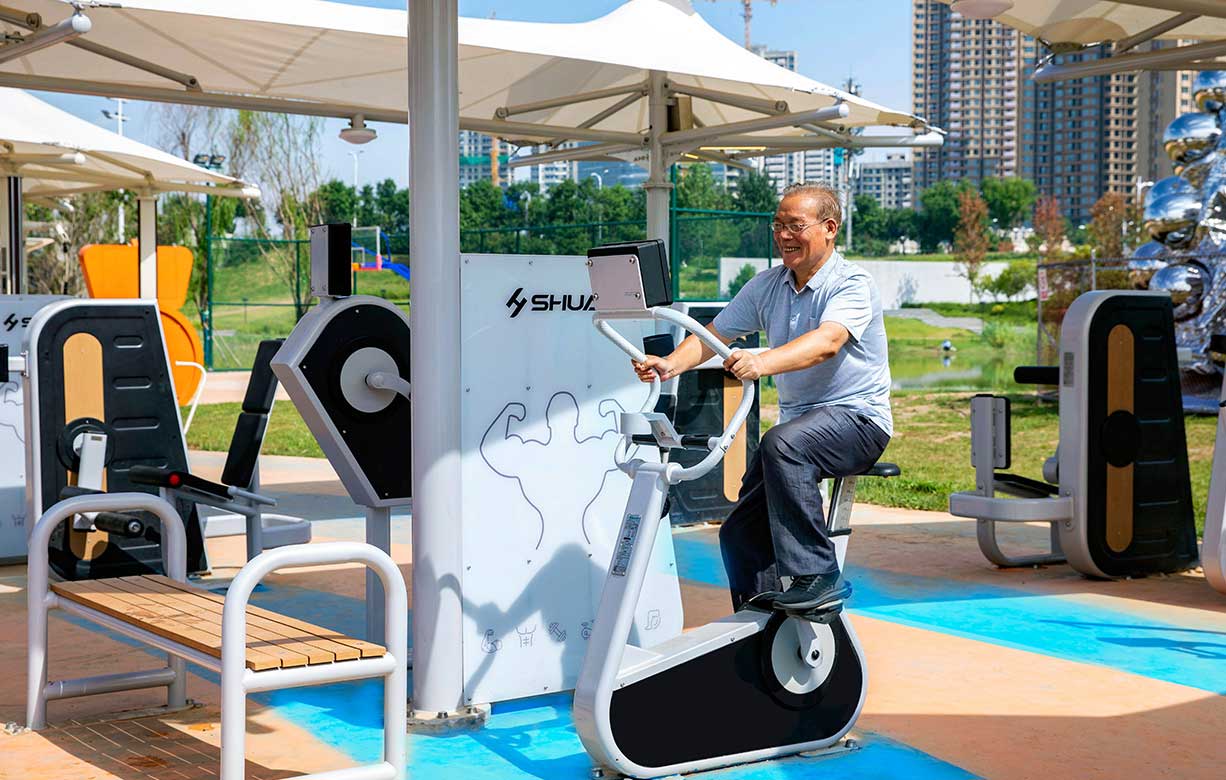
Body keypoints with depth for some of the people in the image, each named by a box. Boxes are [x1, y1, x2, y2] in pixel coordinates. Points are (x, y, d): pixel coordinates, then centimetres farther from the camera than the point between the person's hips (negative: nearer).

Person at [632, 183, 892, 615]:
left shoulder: (853, 285, -12)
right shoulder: (766, 286, 8)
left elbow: (826, 343, -31)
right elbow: (714, 333, 3)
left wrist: (763, 362, -48)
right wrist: (671, 364, -18)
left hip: (857, 419, -7)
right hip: (797, 421, 7)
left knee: (782, 443, -37)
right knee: (739, 532, 1)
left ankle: (817, 577, -30)